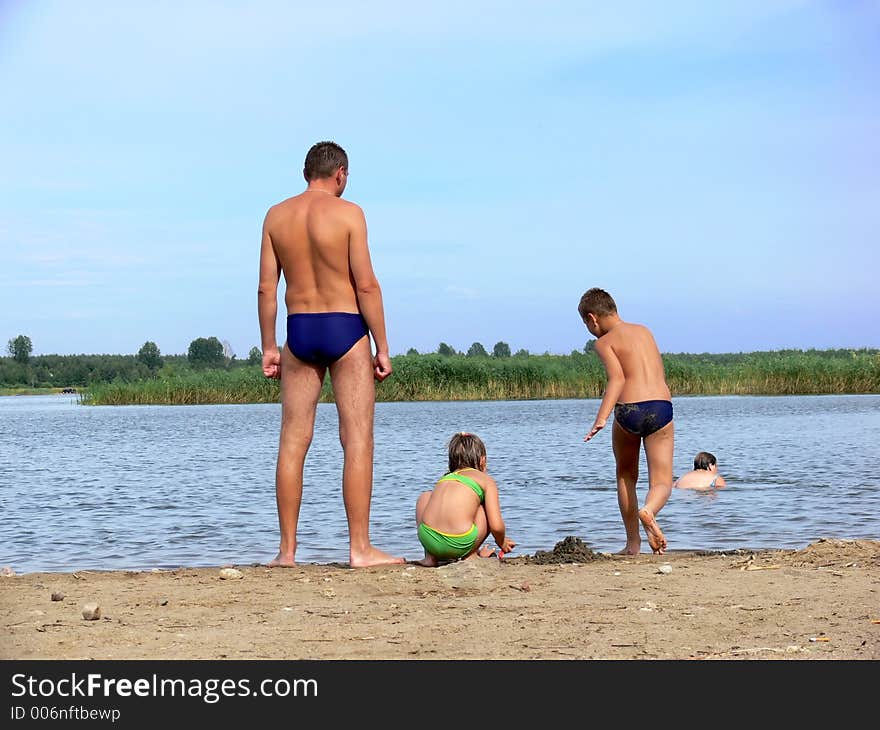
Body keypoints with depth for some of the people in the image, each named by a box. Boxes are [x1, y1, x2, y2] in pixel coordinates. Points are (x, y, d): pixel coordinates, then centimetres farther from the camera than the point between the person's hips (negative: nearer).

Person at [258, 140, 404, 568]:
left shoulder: (276, 216, 6)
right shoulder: (348, 213, -6)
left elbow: (266, 288, 5)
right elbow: (366, 285, -10)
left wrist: (269, 348, 11)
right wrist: (382, 347, -6)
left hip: (299, 331, 4)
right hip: (345, 329, -4)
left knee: (293, 441, 6)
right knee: (357, 440, -2)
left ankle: (287, 551, 7)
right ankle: (360, 549, -4)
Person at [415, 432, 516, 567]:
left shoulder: (444, 478, 28)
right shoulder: (486, 480, 15)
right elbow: (496, 527, 5)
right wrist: (502, 543, 28)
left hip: (428, 539, 4)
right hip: (458, 545, -4)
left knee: (424, 497, 35)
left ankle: (430, 557, 24)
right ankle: (470, 556, 17)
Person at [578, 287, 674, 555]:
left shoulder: (604, 342, 4)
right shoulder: (644, 331, 21)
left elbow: (617, 378, -14)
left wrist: (601, 418, -24)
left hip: (628, 411, -3)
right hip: (661, 409, 3)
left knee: (626, 476, 21)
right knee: (662, 483, 4)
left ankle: (633, 542, 22)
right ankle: (648, 511, -31)